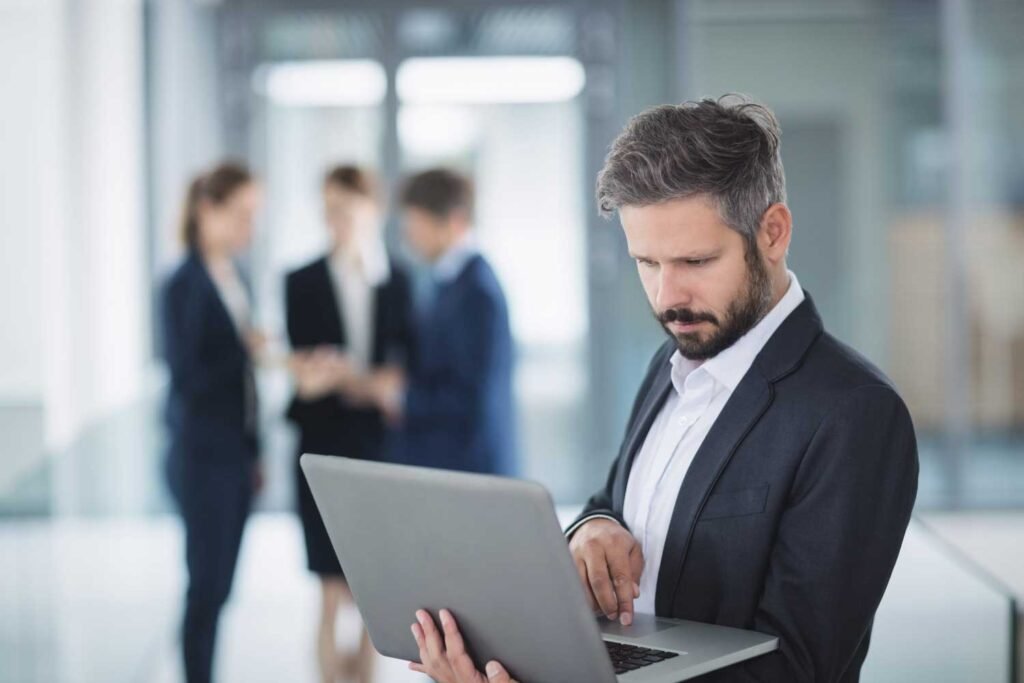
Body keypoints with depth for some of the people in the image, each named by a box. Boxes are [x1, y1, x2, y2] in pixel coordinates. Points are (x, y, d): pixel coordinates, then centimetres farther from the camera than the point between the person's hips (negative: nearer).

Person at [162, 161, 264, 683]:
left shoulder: (234, 279, 10)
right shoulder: (184, 286, -12)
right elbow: (186, 376, -17)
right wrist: (248, 349, -22)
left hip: (235, 453, 7)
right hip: (202, 456, -7)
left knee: (220, 584, 9)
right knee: (206, 584, -3)